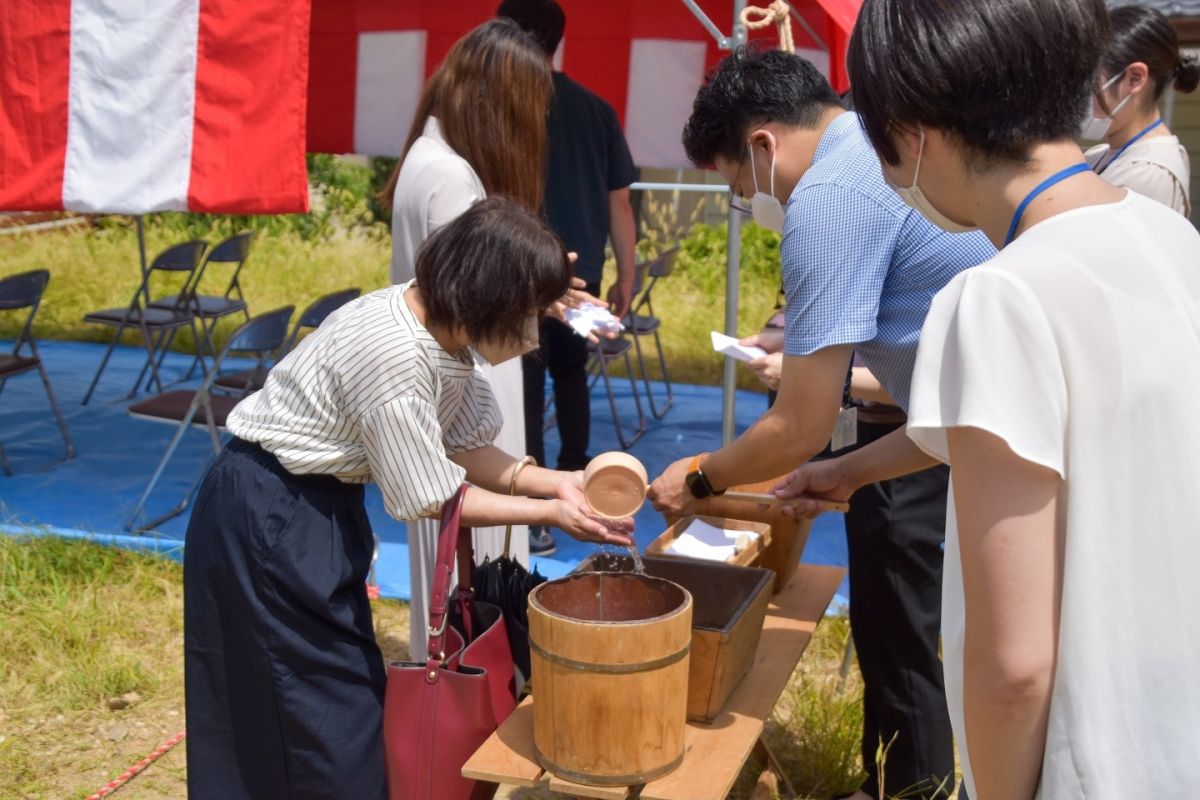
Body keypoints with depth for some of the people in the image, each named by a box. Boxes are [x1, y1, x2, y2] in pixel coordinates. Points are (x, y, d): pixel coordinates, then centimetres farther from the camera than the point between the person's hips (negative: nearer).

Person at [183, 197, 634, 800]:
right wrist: (548, 514, -17)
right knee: (319, 709, 1)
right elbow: (429, 498, -22)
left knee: (352, 692, 18)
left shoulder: (447, 328, -5)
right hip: (270, 517, -9)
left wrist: (554, 481, -9)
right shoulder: (392, 350, -31)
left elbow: (462, 448, 2)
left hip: (325, 505, 9)